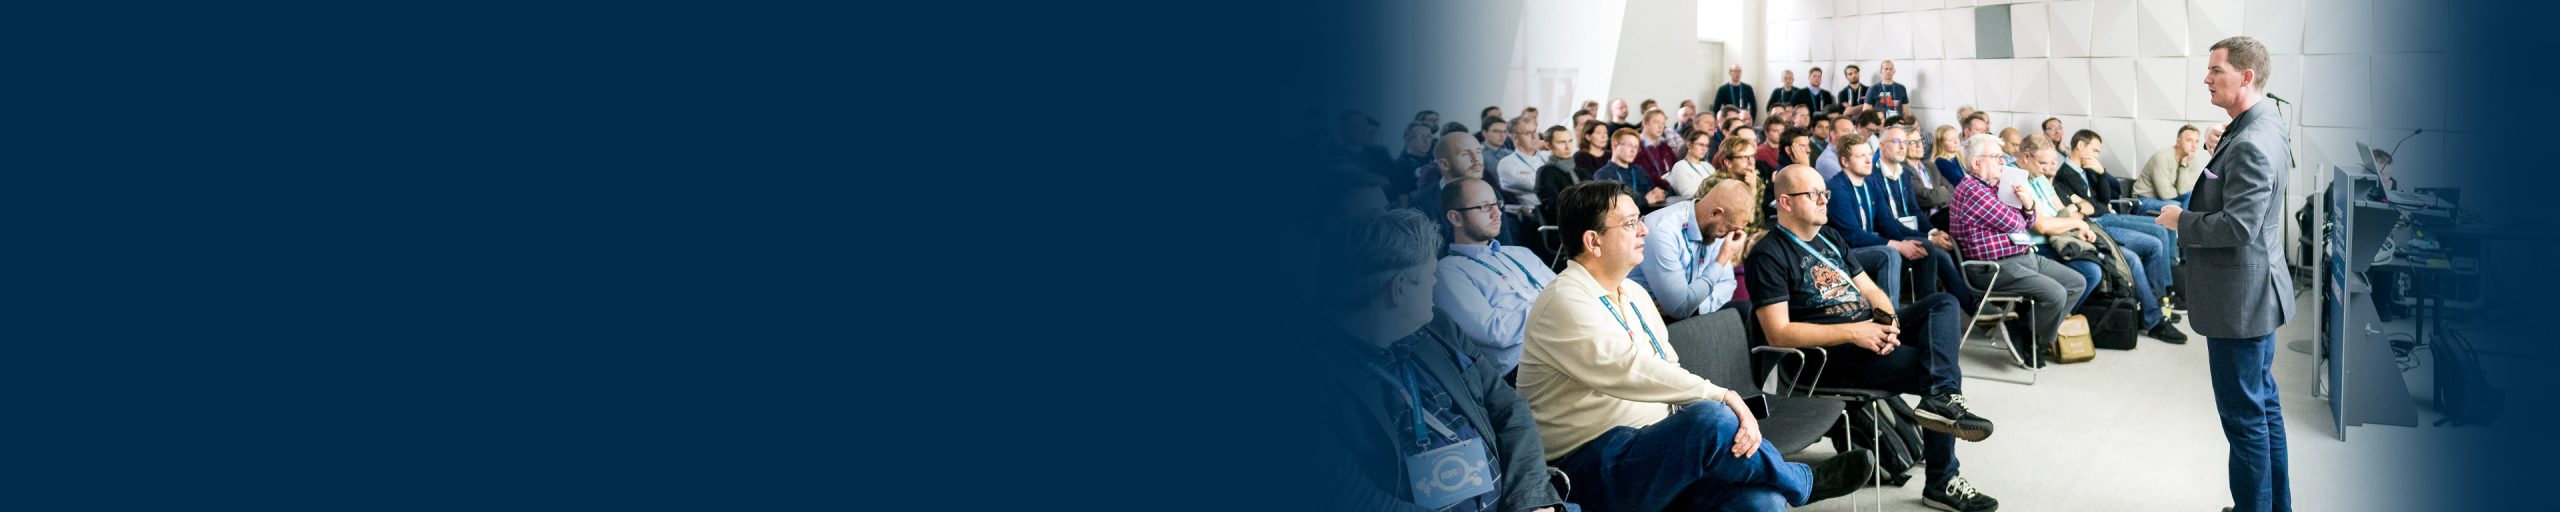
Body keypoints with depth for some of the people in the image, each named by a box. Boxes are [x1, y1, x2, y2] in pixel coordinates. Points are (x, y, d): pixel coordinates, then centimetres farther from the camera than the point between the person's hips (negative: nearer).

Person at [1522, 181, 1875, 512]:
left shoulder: (1634, 295, 18)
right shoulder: (1564, 304, -13)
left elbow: (1669, 373, 14)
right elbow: (1633, 371, -23)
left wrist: (1738, 412, -4)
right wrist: (1722, 397, -22)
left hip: (1657, 447, 8)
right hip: (1591, 466, -8)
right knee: (1712, 420, -29)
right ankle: (1804, 483, -4)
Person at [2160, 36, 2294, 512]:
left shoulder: (2250, 144, -24)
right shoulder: (2265, 126, 9)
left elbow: (2237, 226, -28)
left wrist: (2181, 220, -14)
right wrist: (2191, 217, 10)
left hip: (2239, 297, -11)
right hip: (2255, 292, 11)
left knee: (2245, 415, -1)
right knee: (2263, 403, 20)